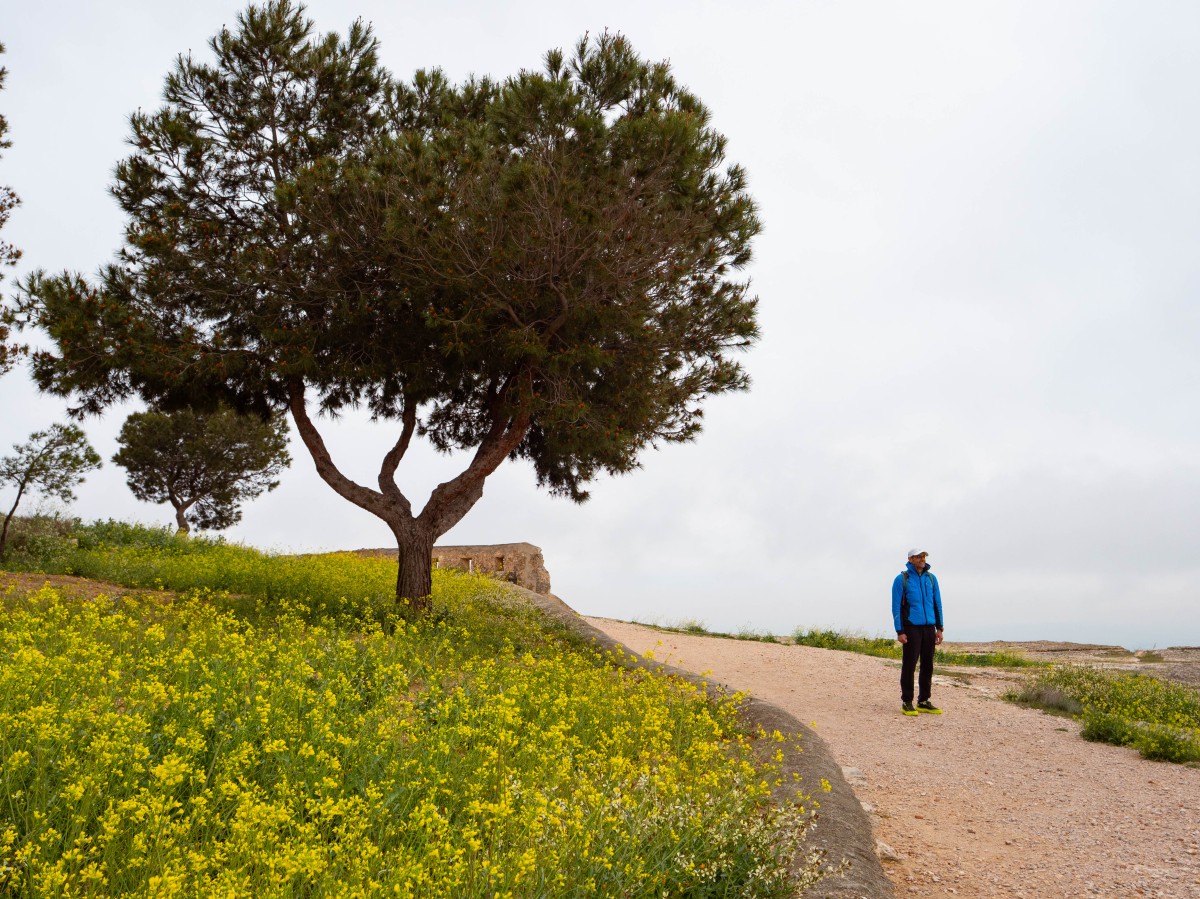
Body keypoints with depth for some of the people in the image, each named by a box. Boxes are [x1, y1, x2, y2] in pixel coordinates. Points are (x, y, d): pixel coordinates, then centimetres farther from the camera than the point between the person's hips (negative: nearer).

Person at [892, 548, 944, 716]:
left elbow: (937, 603, 12)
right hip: (911, 628, -5)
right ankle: (907, 703, 4)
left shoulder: (931, 578, 10)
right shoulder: (901, 579, -4)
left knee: (927, 666, 7)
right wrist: (899, 632, -11)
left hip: (929, 627, 5)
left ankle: (924, 701, 16)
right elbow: (896, 607, -5)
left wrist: (939, 628, 6)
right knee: (909, 665, -3)